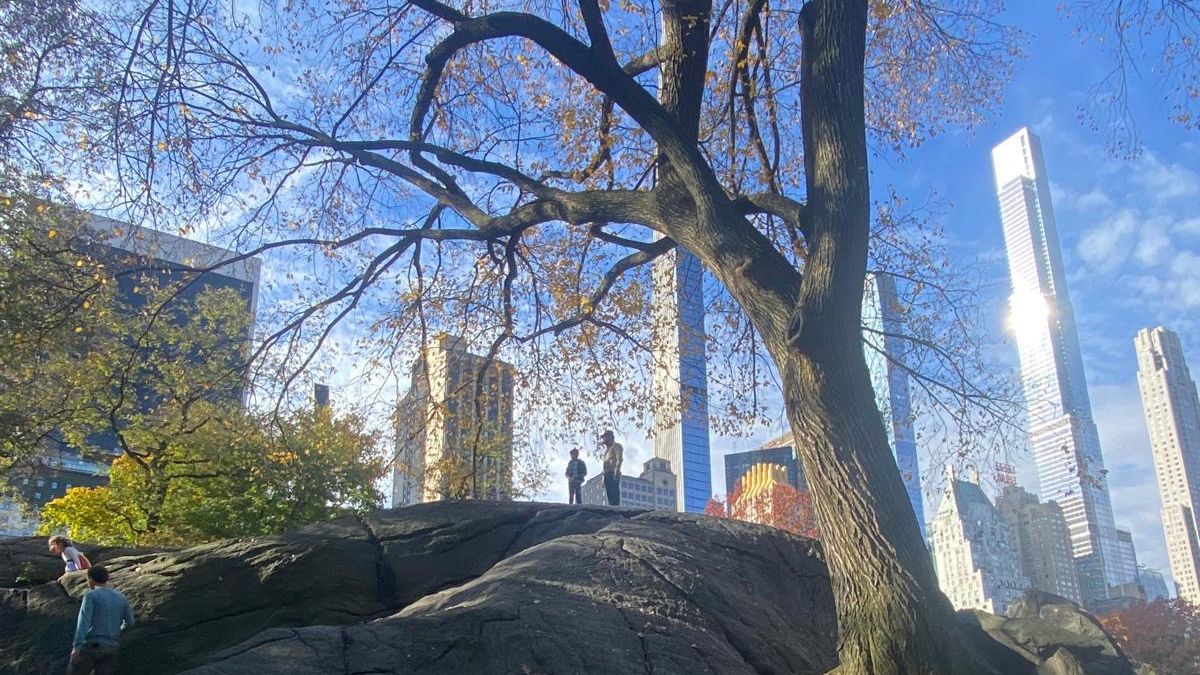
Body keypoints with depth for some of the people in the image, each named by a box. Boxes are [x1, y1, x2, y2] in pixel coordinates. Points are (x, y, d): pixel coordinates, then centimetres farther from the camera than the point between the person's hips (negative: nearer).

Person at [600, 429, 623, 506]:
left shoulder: (616, 446, 0)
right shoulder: (607, 448, 27)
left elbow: (619, 459, -12)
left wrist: (616, 472, -23)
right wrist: (604, 477, 17)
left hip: (613, 474, -9)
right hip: (607, 474, 9)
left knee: (614, 494, -14)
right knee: (610, 494, 4)